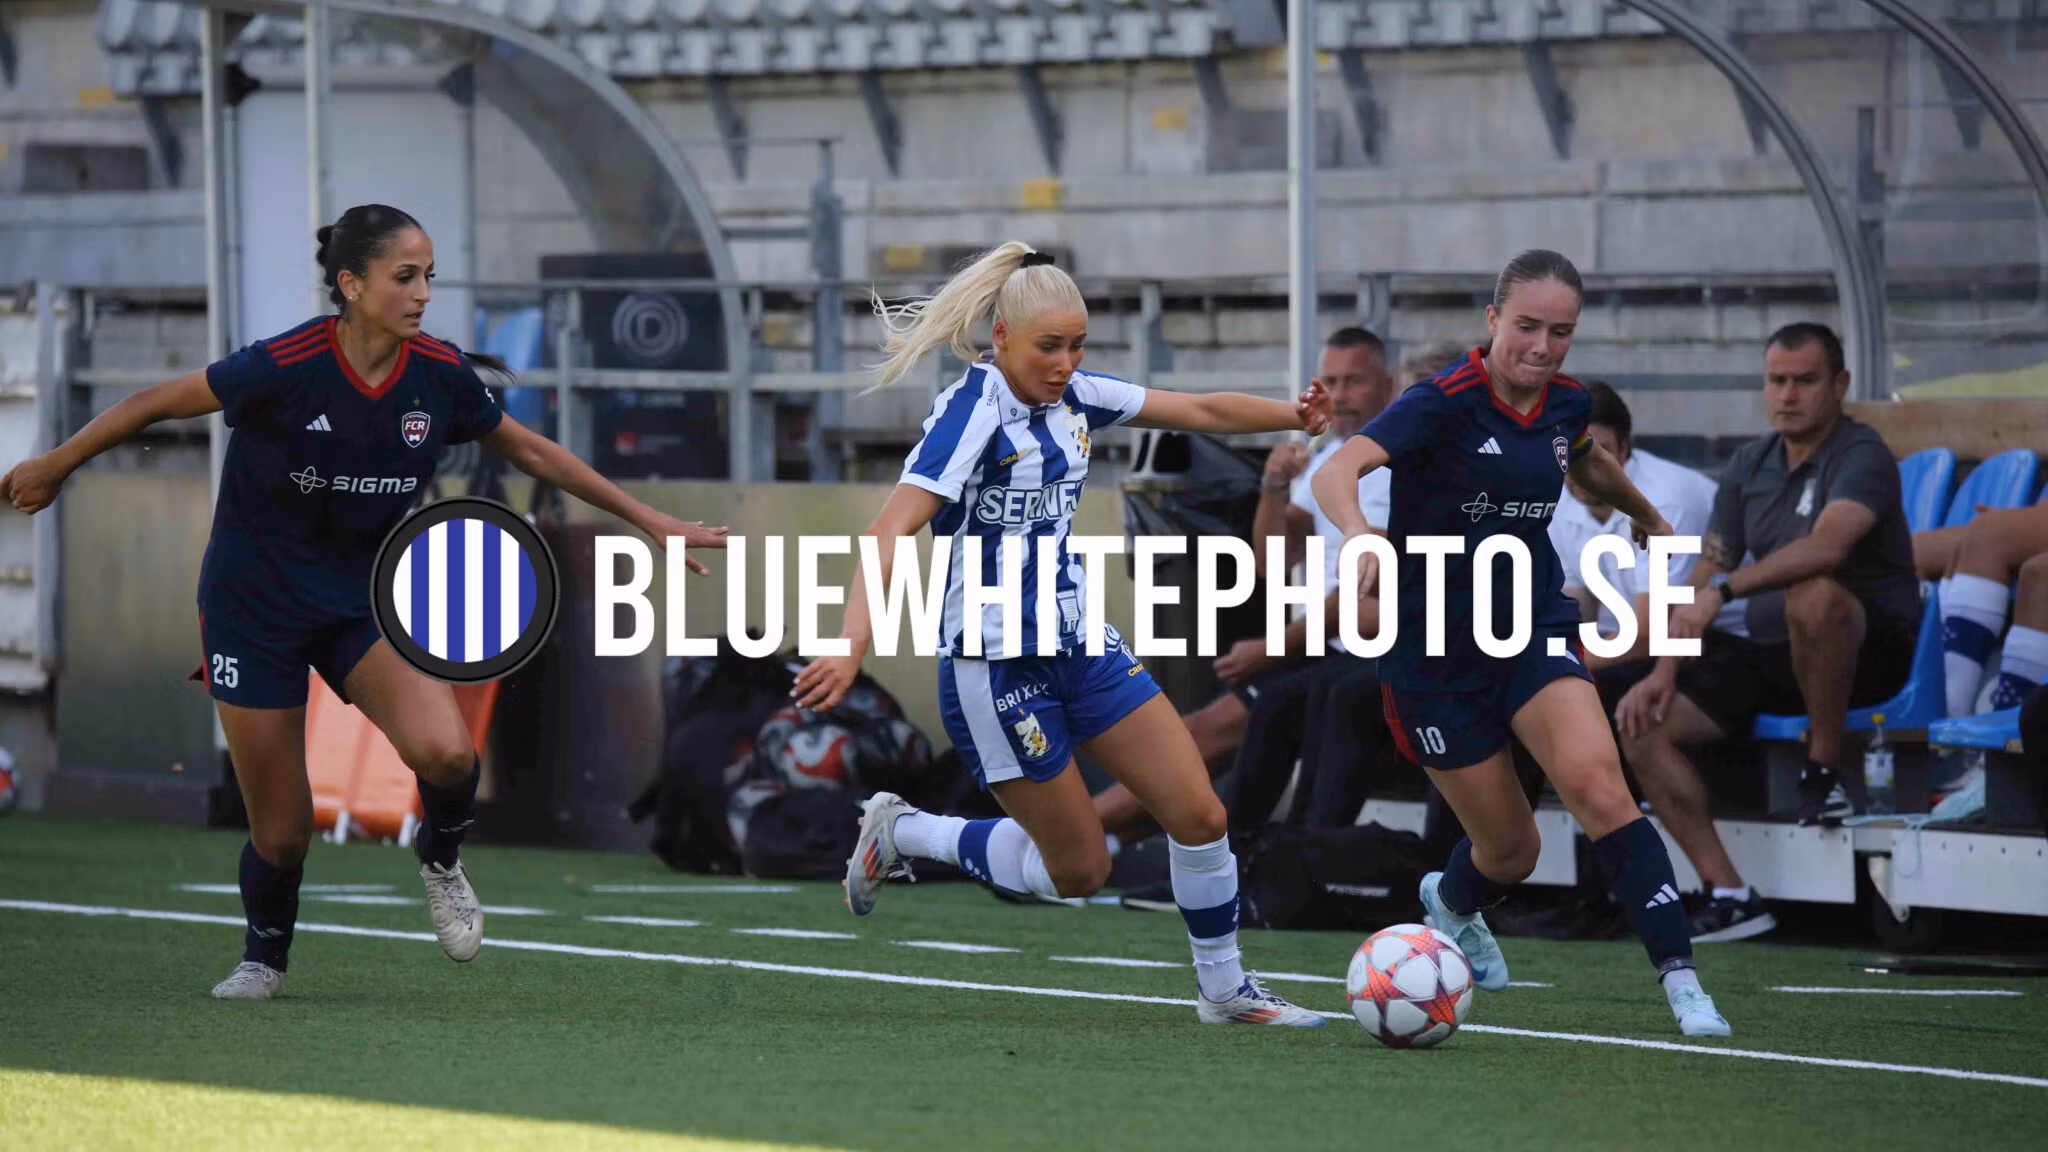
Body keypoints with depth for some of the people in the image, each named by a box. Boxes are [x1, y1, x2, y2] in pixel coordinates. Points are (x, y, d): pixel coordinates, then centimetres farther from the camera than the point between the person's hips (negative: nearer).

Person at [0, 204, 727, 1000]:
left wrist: (649, 521, 10)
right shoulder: (286, 367, -23)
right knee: (281, 832, 0)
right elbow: (156, 404, -9)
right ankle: (264, 956, 33)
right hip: (256, 606, -3)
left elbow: (531, 451, 7)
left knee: (444, 752, -25)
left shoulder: (440, 374, -10)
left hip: (365, 598, 3)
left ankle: (441, 857, 9)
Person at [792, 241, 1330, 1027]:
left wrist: (1297, 416, 3)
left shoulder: (1071, 398, 3)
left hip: (1078, 644, 7)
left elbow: (1199, 411, 14)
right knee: (1078, 869, 1)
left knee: (1199, 816, 0)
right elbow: (894, 530, -30)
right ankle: (900, 834, 21)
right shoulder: (974, 411, -20)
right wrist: (851, 647, -42)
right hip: (995, 663, -7)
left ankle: (1225, 990, 18)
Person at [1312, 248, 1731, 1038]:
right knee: (1510, 849, 5)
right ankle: (1451, 904, 43)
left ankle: (1679, 979, -22)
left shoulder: (1566, 405, 0)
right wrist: (1358, 534, -56)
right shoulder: (1444, 403, -19)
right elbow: (1336, 473, -34)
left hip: (1534, 626, 3)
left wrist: (1645, 513, 44)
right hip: (1434, 644, -3)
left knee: (1598, 786, -22)